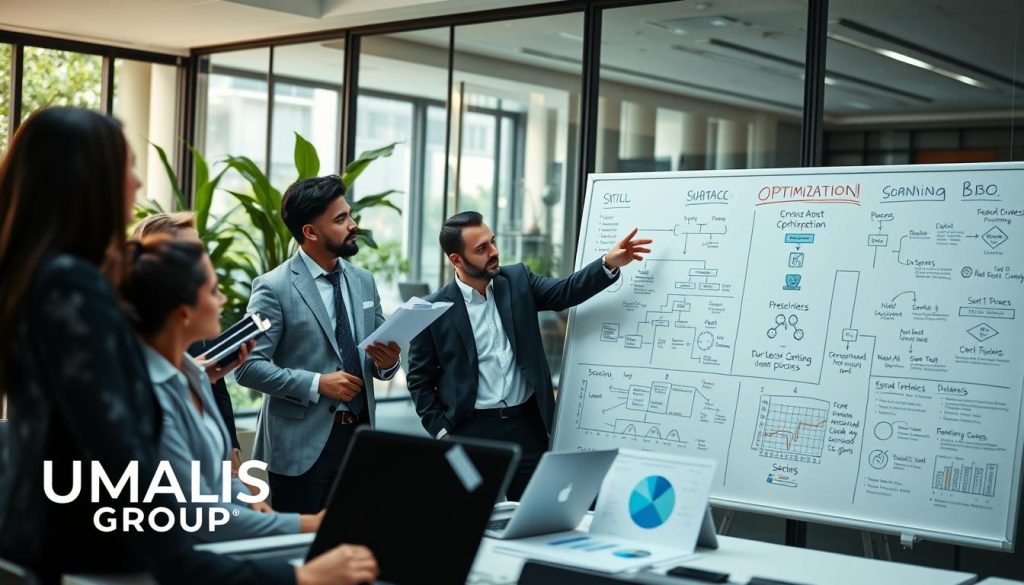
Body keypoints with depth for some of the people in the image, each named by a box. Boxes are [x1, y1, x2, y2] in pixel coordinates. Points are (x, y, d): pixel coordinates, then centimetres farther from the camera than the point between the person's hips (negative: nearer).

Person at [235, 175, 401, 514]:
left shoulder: (363, 281, 10)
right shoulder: (274, 288, -8)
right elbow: (248, 367, -12)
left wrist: (387, 362, -6)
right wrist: (317, 384, -18)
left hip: (359, 435, 5)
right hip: (303, 444, -5)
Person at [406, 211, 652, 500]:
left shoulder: (518, 280, 4)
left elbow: (564, 292, -6)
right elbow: (420, 379, 0)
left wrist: (609, 264, -20)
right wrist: (442, 432, -6)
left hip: (527, 424, 3)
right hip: (471, 430, -3)